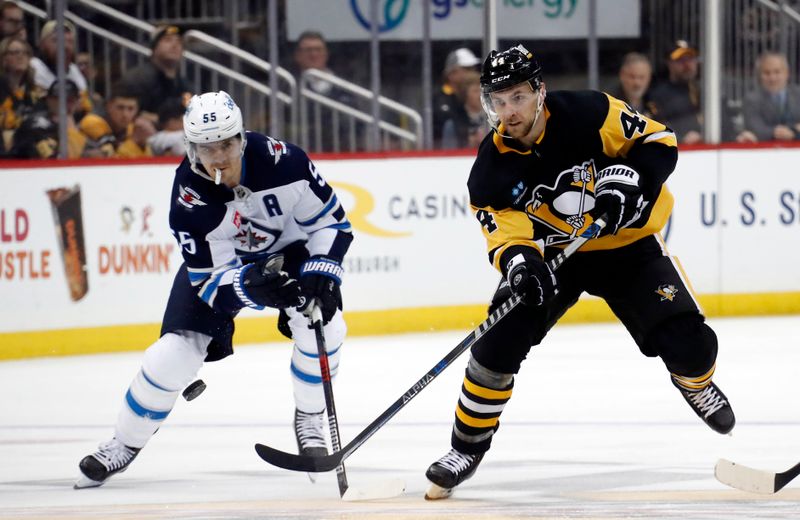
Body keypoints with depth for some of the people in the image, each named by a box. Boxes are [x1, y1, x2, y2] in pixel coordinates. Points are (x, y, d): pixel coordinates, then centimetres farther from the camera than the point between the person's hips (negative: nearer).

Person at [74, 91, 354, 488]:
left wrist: (320, 274, -29)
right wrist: (252, 286, -46)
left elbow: (330, 221, -16)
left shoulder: (281, 160, -30)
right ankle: (125, 444, 10)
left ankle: (309, 420, 1)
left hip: (288, 250, 0)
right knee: (175, 351, -12)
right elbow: (211, 280, -26)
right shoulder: (189, 198, -30)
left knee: (322, 324, -25)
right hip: (219, 262, 0)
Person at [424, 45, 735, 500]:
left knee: (688, 341, -12)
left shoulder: (589, 114, -22)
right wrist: (519, 261, -40)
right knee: (498, 342, -17)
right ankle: (469, 445, 0)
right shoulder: (491, 170, -15)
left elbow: (659, 143, -15)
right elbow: (506, 232, -18)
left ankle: (697, 384, 27)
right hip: (550, 254, 1)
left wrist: (625, 182, -30)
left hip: (626, 244, -1)